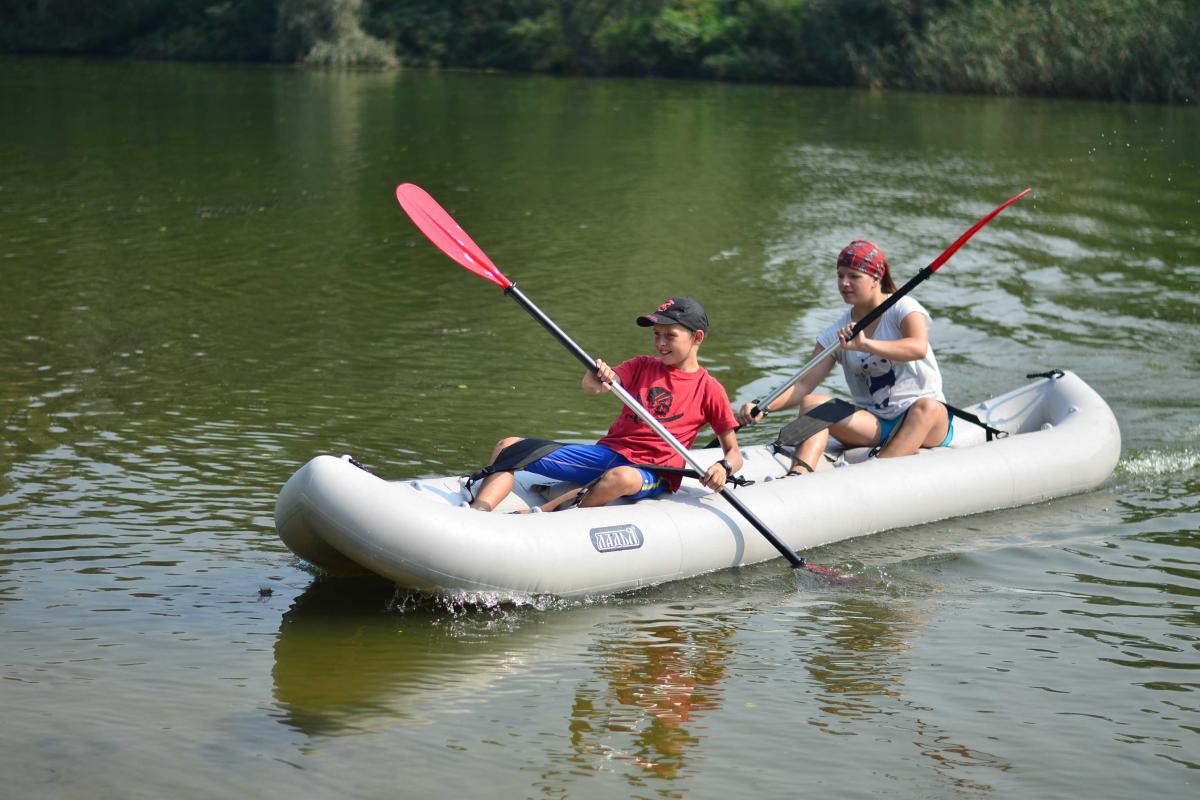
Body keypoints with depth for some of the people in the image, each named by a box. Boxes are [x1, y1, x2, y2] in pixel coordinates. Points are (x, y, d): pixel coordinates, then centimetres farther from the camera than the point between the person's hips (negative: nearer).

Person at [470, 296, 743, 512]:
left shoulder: (709, 388, 4)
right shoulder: (642, 366, 13)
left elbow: (734, 453, 5)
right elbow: (594, 386, -5)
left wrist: (723, 467, -20)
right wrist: (595, 383, -31)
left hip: (652, 474, -4)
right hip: (607, 453, 4)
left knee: (621, 478, -43)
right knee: (510, 446, -11)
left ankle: (541, 514, -36)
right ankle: (478, 513, -35)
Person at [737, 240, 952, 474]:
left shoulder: (903, 308, -6)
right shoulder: (835, 334, 6)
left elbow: (918, 347, -28)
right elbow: (804, 385, -1)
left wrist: (866, 345, -43)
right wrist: (764, 407, -19)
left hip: (926, 426, -3)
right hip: (874, 424, 3)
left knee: (926, 407, -36)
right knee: (811, 403, -18)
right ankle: (797, 476, -43)